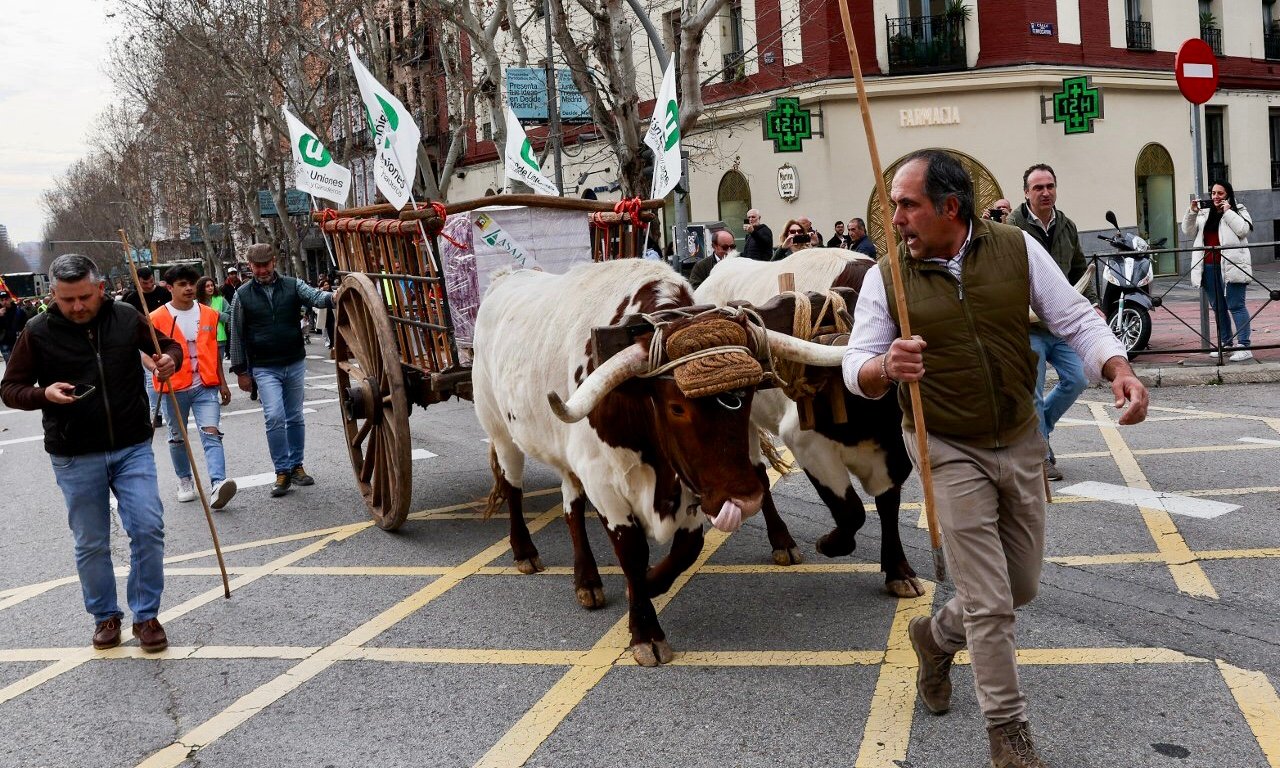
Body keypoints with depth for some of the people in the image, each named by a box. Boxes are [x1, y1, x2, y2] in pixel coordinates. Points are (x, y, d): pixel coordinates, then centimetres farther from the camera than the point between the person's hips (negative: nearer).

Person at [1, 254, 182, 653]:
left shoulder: (126, 317, -1)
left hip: (133, 448, 1)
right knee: (91, 544, 8)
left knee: (148, 529, -6)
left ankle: (146, 615, 10)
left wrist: (170, 358, -9)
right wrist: (44, 394, -19)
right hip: (75, 458, -1)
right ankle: (105, 617, 27)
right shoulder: (38, 332, -5)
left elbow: (168, 345, 15)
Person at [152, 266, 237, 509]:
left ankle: (217, 485, -26)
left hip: (205, 386, 1)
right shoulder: (158, 318, -4)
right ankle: (185, 480, 32)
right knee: (177, 437, 13)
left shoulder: (209, 314, 7)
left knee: (211, 433, -14)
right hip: (174, 388, -1)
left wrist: (222, 382, 17)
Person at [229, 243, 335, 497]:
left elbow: (315, 297, -14)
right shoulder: (243, 295, 1)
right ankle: (282, 471, -4)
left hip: (295, 364, 2)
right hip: (264, 369, -2)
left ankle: (296, 466, 23)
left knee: (295, 418, 10)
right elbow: (237, 335, 5)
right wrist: (241, 371, 4)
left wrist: (333, 297, -38)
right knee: (274, 417, -14)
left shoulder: (293, 285, 3)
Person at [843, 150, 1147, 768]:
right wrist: (885, 368, -32)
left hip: (1021, 442, 3)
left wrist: (1119, 368, -19)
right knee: (989, 602, -2)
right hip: (950, 452, -3)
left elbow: (1077, 320, 0)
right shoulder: (886, 276, -8)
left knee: (1021, 586, 15)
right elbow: (855, 366, -9)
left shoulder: (1017, 248, -4)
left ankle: (935, 636, 43)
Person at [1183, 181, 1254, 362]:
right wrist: (1192, 212, -2)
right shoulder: (1204, 214, 19)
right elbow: (1188, 230, 10)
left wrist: (1227, 212, -8)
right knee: (1217, 307, 12)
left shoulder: (1239, 211, 6)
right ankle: (1224, 343, 22)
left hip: (1231, 266, -5)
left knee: (1235, 306, -9)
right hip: (1209, 267, 6)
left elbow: (1243, 230, -11)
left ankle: (1243, 347, -10)